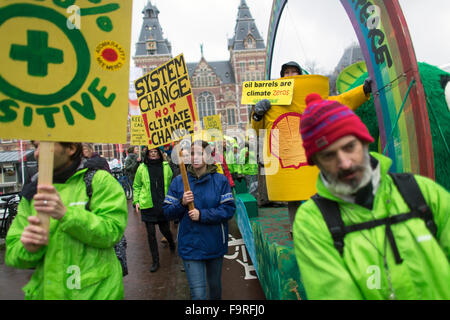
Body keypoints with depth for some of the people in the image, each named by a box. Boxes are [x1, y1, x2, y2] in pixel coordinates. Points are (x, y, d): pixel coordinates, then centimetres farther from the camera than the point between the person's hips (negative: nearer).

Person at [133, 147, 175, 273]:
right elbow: (136, 186, 8)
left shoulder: (165, 166, 2)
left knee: (165, 229, 10)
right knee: (151, 233, 3)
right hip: (148, 205, 0)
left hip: (163, 205, 0)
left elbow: (171, 184, 8)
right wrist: (136, 201, -1)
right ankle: (155, 261, 17)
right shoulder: (142, 168, 1)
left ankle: (171, 243, 46)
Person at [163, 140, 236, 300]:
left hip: (215, 244, 1)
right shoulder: (179, 181, -2)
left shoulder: (220, 180, -5)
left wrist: (202, 215, -20)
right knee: (198, 293, -2)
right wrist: (182, 203, -20)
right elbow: (167, 212, -1)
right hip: (191, 246, -1)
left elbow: (229, 209, -12)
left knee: (215, 285, 24)